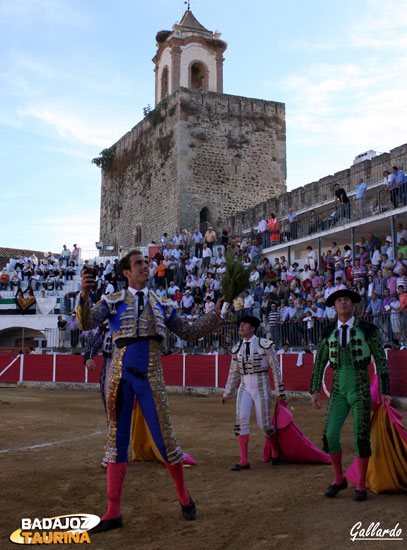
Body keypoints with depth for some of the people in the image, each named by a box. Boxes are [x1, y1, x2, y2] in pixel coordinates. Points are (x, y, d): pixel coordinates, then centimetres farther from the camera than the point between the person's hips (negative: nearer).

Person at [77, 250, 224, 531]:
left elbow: (189, 332, 15)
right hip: (120, 376, 0)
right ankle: (113, 512, 11)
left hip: (150, 378, 0)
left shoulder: (162, 304, 12)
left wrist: (217, 313, 4)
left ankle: (183, 494, 26)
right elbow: (86, 323, -8)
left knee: (164, 438, 1)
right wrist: (85, 294, -27)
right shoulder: (112, 302, 6)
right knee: (117, 440, 4)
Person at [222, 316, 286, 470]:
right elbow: (233, 373, 15)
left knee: (264, 424, -1)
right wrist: (227, 394, 18)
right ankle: (244, 461, -4)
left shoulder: (265, 345, -7)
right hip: (244, 388, 4)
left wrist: (281, 393, -4)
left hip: (261, 387, -4)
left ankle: (275, 451, 30)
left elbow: (276, 369, -4)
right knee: (241, 420, -9)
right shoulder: (237, 348, 7)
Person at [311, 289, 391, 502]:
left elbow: (381, 360, 0)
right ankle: (339, 479, 17)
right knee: (330, 435, -5)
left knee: (361, 437, 0)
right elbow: (319, 363, 12)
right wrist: (315, 390, 5)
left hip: (361, 390, -3)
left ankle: (361, 486, 16)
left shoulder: (367, 329, -4)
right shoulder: (329, 333, 5)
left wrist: (384, 391, -2)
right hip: (339, 391, 3)